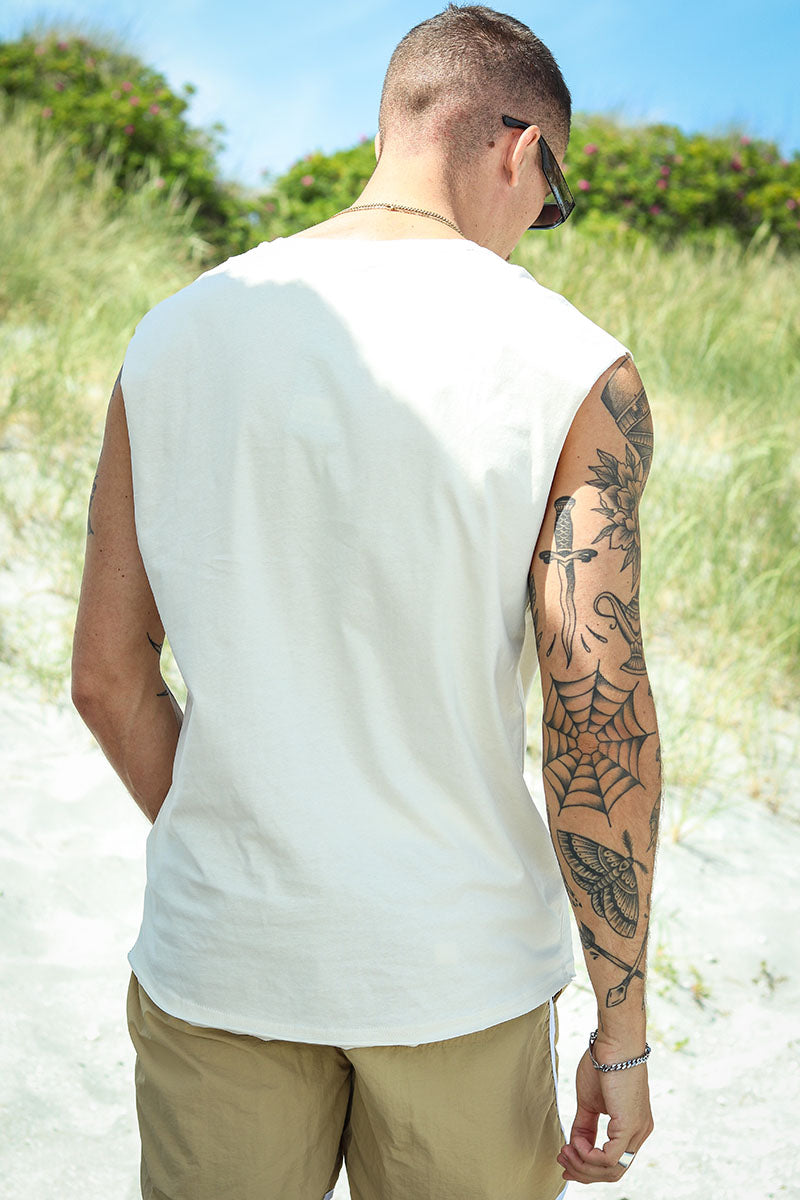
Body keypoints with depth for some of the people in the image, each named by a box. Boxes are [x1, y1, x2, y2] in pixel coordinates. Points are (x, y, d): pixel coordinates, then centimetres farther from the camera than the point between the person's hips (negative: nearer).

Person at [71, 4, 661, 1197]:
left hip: (216, 963, 2)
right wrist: (624, 1031, -5)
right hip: (458, 966, -1)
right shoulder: (578, 374, -10)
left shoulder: (172, 337, -1)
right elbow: (601, 721, -15)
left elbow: (108, 675, 2)